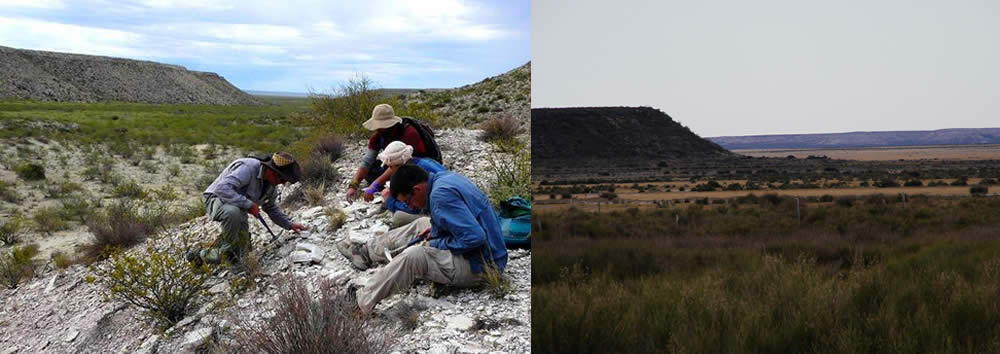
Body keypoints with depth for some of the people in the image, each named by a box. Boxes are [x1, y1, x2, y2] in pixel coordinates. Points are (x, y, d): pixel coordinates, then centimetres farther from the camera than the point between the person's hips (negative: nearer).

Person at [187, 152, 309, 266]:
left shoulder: (271, 186, -1)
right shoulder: (247, 168, -31)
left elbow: (272, 208, 15)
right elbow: (222, 188, -41)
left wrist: (289, 225, 3)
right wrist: (249, 204, -38)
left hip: (239, 209, 9)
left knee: (241, 251, 2)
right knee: (233, 212, -43)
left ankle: (202, 255, 22)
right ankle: (228, 249, -21)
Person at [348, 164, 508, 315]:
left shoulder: (441, 195, -24)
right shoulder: (446, 177, 5)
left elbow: (474, 237, -30)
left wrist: (436, 244, -17)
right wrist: (436, 231, 7)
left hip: (479, 265, -10)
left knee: (414, 256, -24)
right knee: (422, 223, 23)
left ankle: (363, 302, -12)